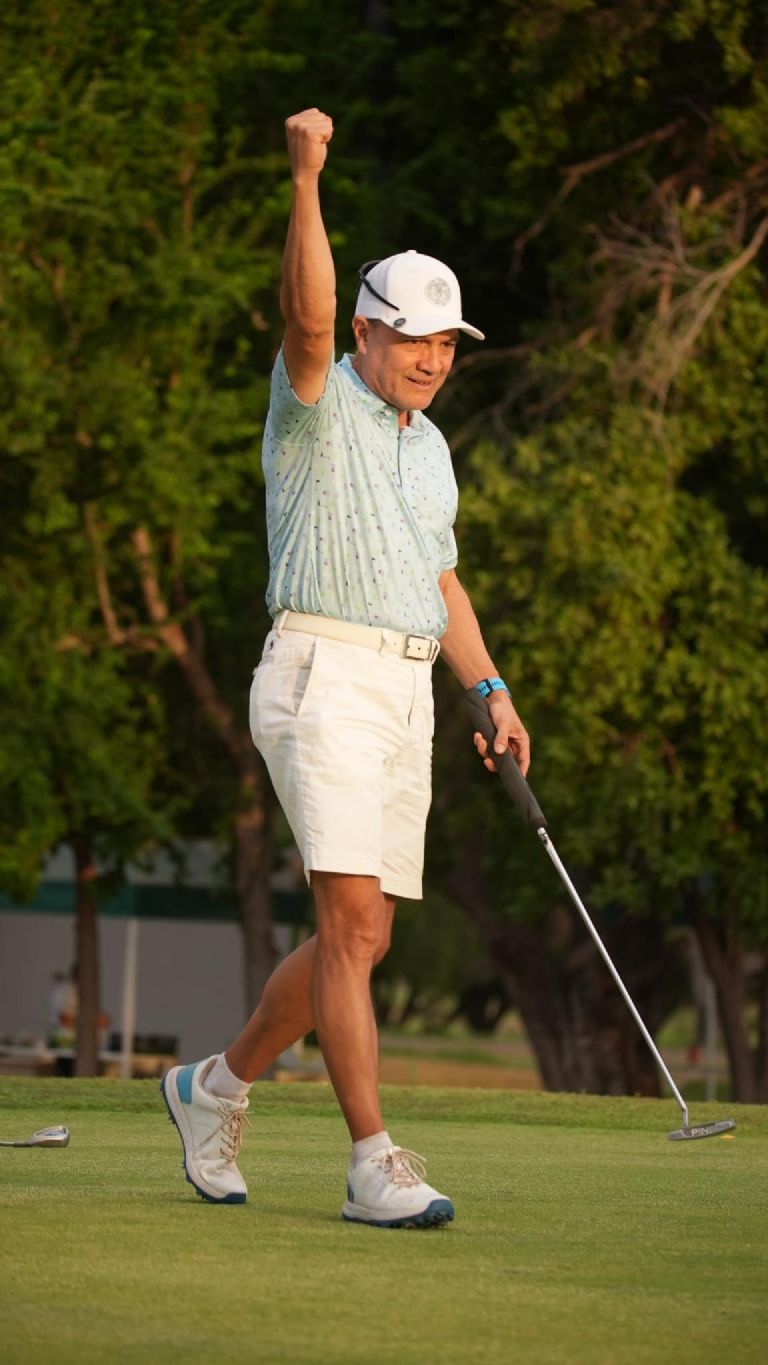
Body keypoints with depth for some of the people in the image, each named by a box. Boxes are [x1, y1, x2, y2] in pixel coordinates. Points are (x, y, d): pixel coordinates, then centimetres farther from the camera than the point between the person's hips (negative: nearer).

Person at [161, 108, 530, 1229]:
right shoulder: (317, 406, -2)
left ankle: (221, 1085, 28)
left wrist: (491, 693, 14)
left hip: (405, 702, 8)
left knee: (358, 941, 8)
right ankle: (375, 1167, -18)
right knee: (354, 923, -16)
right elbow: (308, 316, -23)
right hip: (322, 681, -8)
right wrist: (306, 181, -36)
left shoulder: (430, 446, 21)